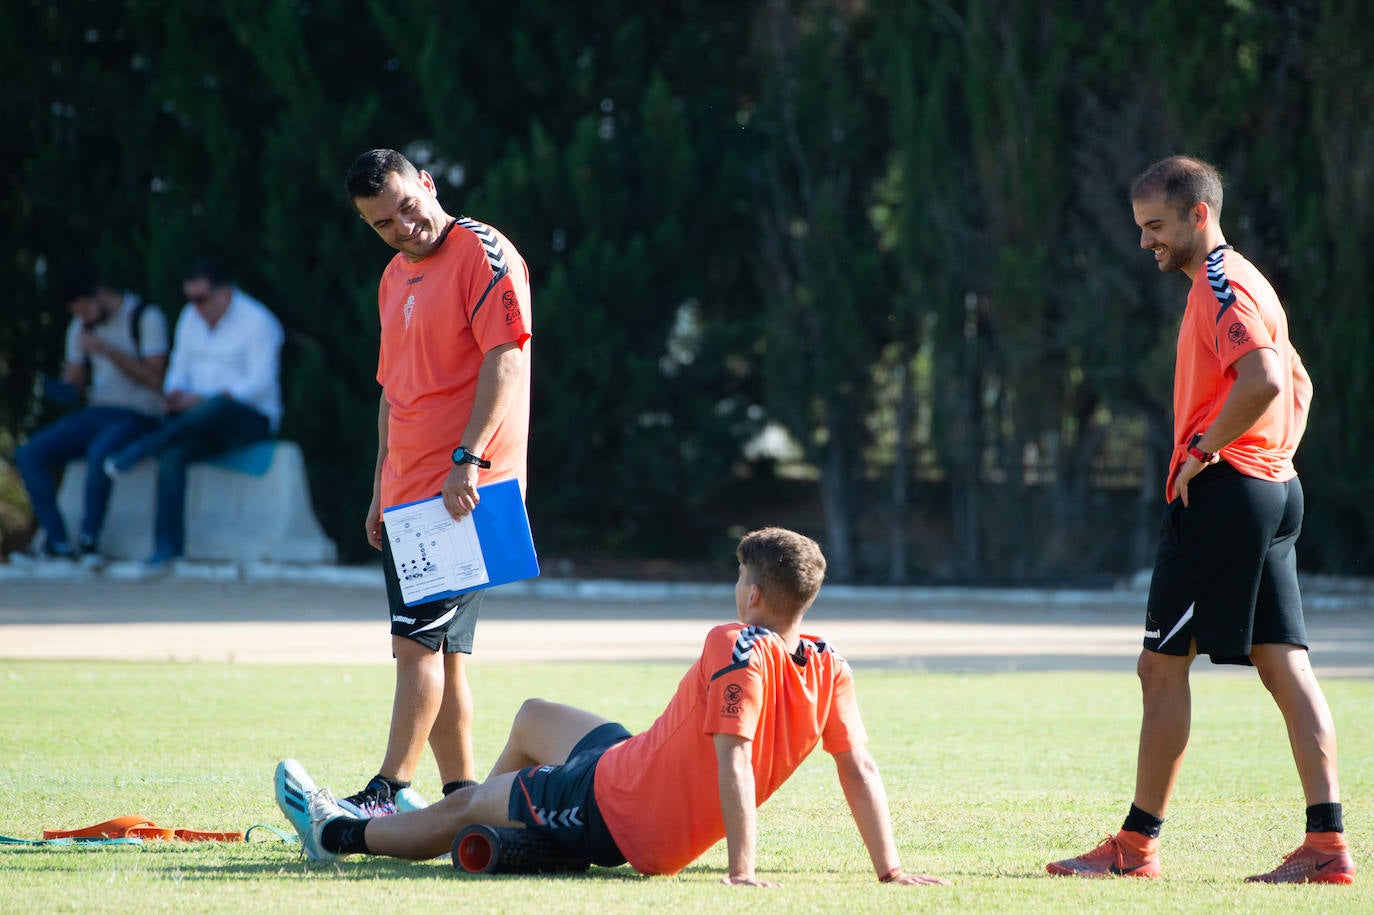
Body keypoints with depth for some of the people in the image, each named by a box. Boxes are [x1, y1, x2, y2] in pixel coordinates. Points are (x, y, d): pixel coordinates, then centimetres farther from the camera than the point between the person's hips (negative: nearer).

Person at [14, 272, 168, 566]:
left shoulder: (145, 317, -6)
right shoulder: (80, 326, 15)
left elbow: (154, 376, -14)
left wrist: (107, 350, -19)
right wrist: (68, 383, -4)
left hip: (137, 417, -7)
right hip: (95, 414, 7)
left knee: (100, 452, -39)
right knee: (29, 455, -14)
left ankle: (89, 539, -23)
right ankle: (56, 540, -17)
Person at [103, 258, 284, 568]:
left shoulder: (257, 322, -10)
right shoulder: (191, 318, 11)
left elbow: (260, 384, -19)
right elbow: (180, 369, 14)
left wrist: (202, 399, -26)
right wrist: (174, 394, -11)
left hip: (251, 419, -5)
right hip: (203, 418, 6)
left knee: (216, 407, -42)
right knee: (172, 453, -28)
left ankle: (139, 449, -32)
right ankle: (168, 545, -33)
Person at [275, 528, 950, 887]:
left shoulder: (736, 649, -28)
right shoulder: (830, 672, -8)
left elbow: (734, 759, -35)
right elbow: (860, 767, -11)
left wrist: (741, 868, -37)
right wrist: (888, 867, -8)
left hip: (613, 810, -8)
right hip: (671, 843, 8)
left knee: (467, 805, 16)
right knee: (533, 717, 31)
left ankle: (337, 833, 36)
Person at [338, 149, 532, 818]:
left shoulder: (484, 255, -8)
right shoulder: (395, 277, 19)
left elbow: (506, 362, -16)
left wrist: (467, 458, -23)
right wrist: (381, 491, 20)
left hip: (461, 490, -9)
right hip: (408, 492, 9)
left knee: (420, 642, -13)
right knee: (437, 653, 8)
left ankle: (391, 794, -14)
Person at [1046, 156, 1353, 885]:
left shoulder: (1221, 285, -12)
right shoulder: (1241, 281, 20)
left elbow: (1263, 381, -27)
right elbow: (1296, 384, 28)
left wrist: (1204, 451, -18)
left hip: (1222, 491, -10)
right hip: (1273, 491, 10)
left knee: (1163, 666, -3)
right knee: (1284, 665, 3)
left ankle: (1137, 844, 1)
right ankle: (1326, 844, -3)